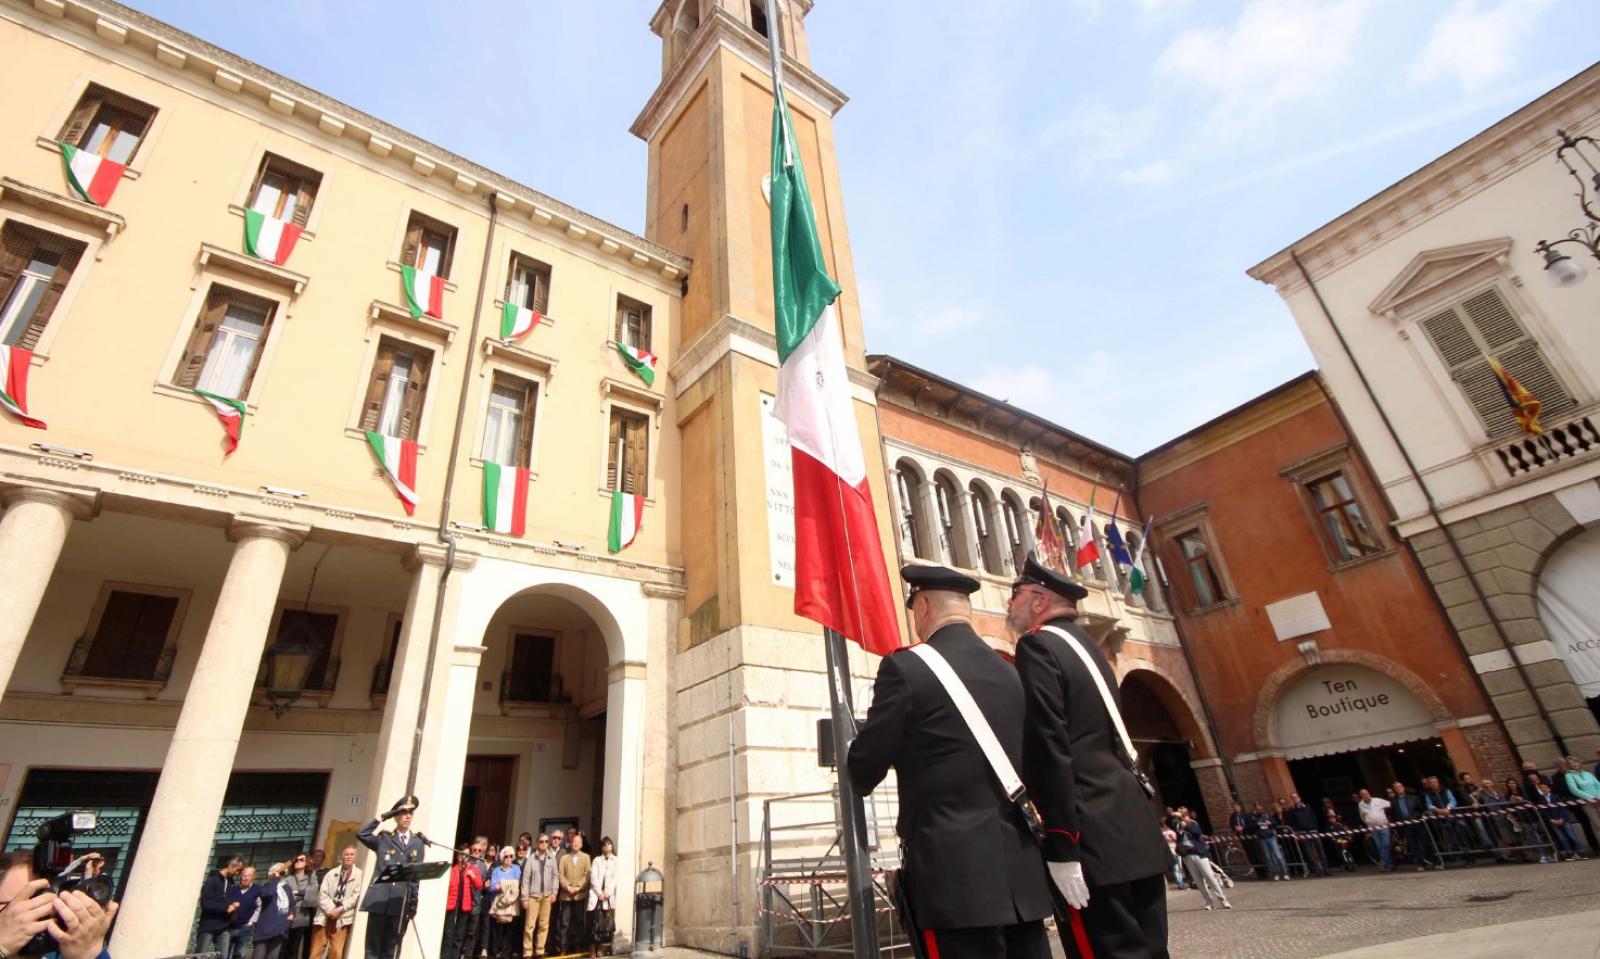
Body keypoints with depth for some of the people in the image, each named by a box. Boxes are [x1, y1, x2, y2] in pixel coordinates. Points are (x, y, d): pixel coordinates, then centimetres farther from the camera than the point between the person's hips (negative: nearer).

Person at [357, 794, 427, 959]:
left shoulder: (418, 843, 12)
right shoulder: (384, 839, 10)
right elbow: (361, 835, -7)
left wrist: (414, 901, 1)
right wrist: (382, 818, -3)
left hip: (401, 902, 1)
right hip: (380, 899, -1)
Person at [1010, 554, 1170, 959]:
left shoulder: (1038, 645, -11)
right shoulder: (1087, 646, 17)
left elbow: (1049, 748, -19)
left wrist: (1062, 848, -18)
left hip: (1092, 835, -9)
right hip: (1134, 827, 9)